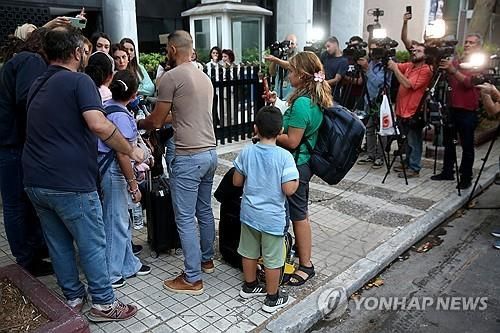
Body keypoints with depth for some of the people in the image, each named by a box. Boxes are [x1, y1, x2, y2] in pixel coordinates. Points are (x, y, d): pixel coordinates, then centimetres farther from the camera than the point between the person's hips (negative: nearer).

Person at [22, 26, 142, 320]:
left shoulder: (38, 85, 16)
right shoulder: (78, 81, -9)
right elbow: (98, 124, -24)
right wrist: (131, 151, -14)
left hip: (35, 181, 8)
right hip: (69, 182, -8)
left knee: (58, 242, 18)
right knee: (92, 244, 5)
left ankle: (73, 297, 32)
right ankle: (103, 304, 17)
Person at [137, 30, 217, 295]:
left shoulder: (171, 77, -10)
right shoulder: (204, 77, 13)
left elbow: (156, 121, -4)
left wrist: (137, 124, 16)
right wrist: (165, 118, 29)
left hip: (189, 157, -8)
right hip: (210, 153, 9)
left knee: (185, 219, 1)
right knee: (204, 210, 21)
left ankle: (192, 279, 10)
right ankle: (207, 259, 37)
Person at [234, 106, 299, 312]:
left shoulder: (247, 152, -7)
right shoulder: (284, 156, -19)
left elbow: (237, 182, 0)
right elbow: (289, 190, -21)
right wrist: (297, 180, -1)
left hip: (249, 213, 4)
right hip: (272, 217, -4)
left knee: (249, 252, 21)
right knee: (272, 259, 11)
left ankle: (249, 286, 40)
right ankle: (272, 298, 26)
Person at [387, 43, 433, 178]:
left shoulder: (426, 70, -11)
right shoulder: (408, 66, 12)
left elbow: (408, 84, -20)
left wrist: (395, 69, -19)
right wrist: (389, 61, -17)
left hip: (413, 112, -8)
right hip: (402, 111, 8)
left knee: (414, 142, 0)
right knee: (407, 140, 18)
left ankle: (414, 169, 8)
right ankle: (408, 164, 30)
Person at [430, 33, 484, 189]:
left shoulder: (479, 64, 1)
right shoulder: (454, 62, 13)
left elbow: (469, 83, -16)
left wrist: (453, 70, -27)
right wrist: (440, 66, -13)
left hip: (468, 111, -5)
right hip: (451, 108, 5)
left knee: (467, 146, 1)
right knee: (448, 142, 11)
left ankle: (466, 177, 8)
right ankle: (447, 171, 22)